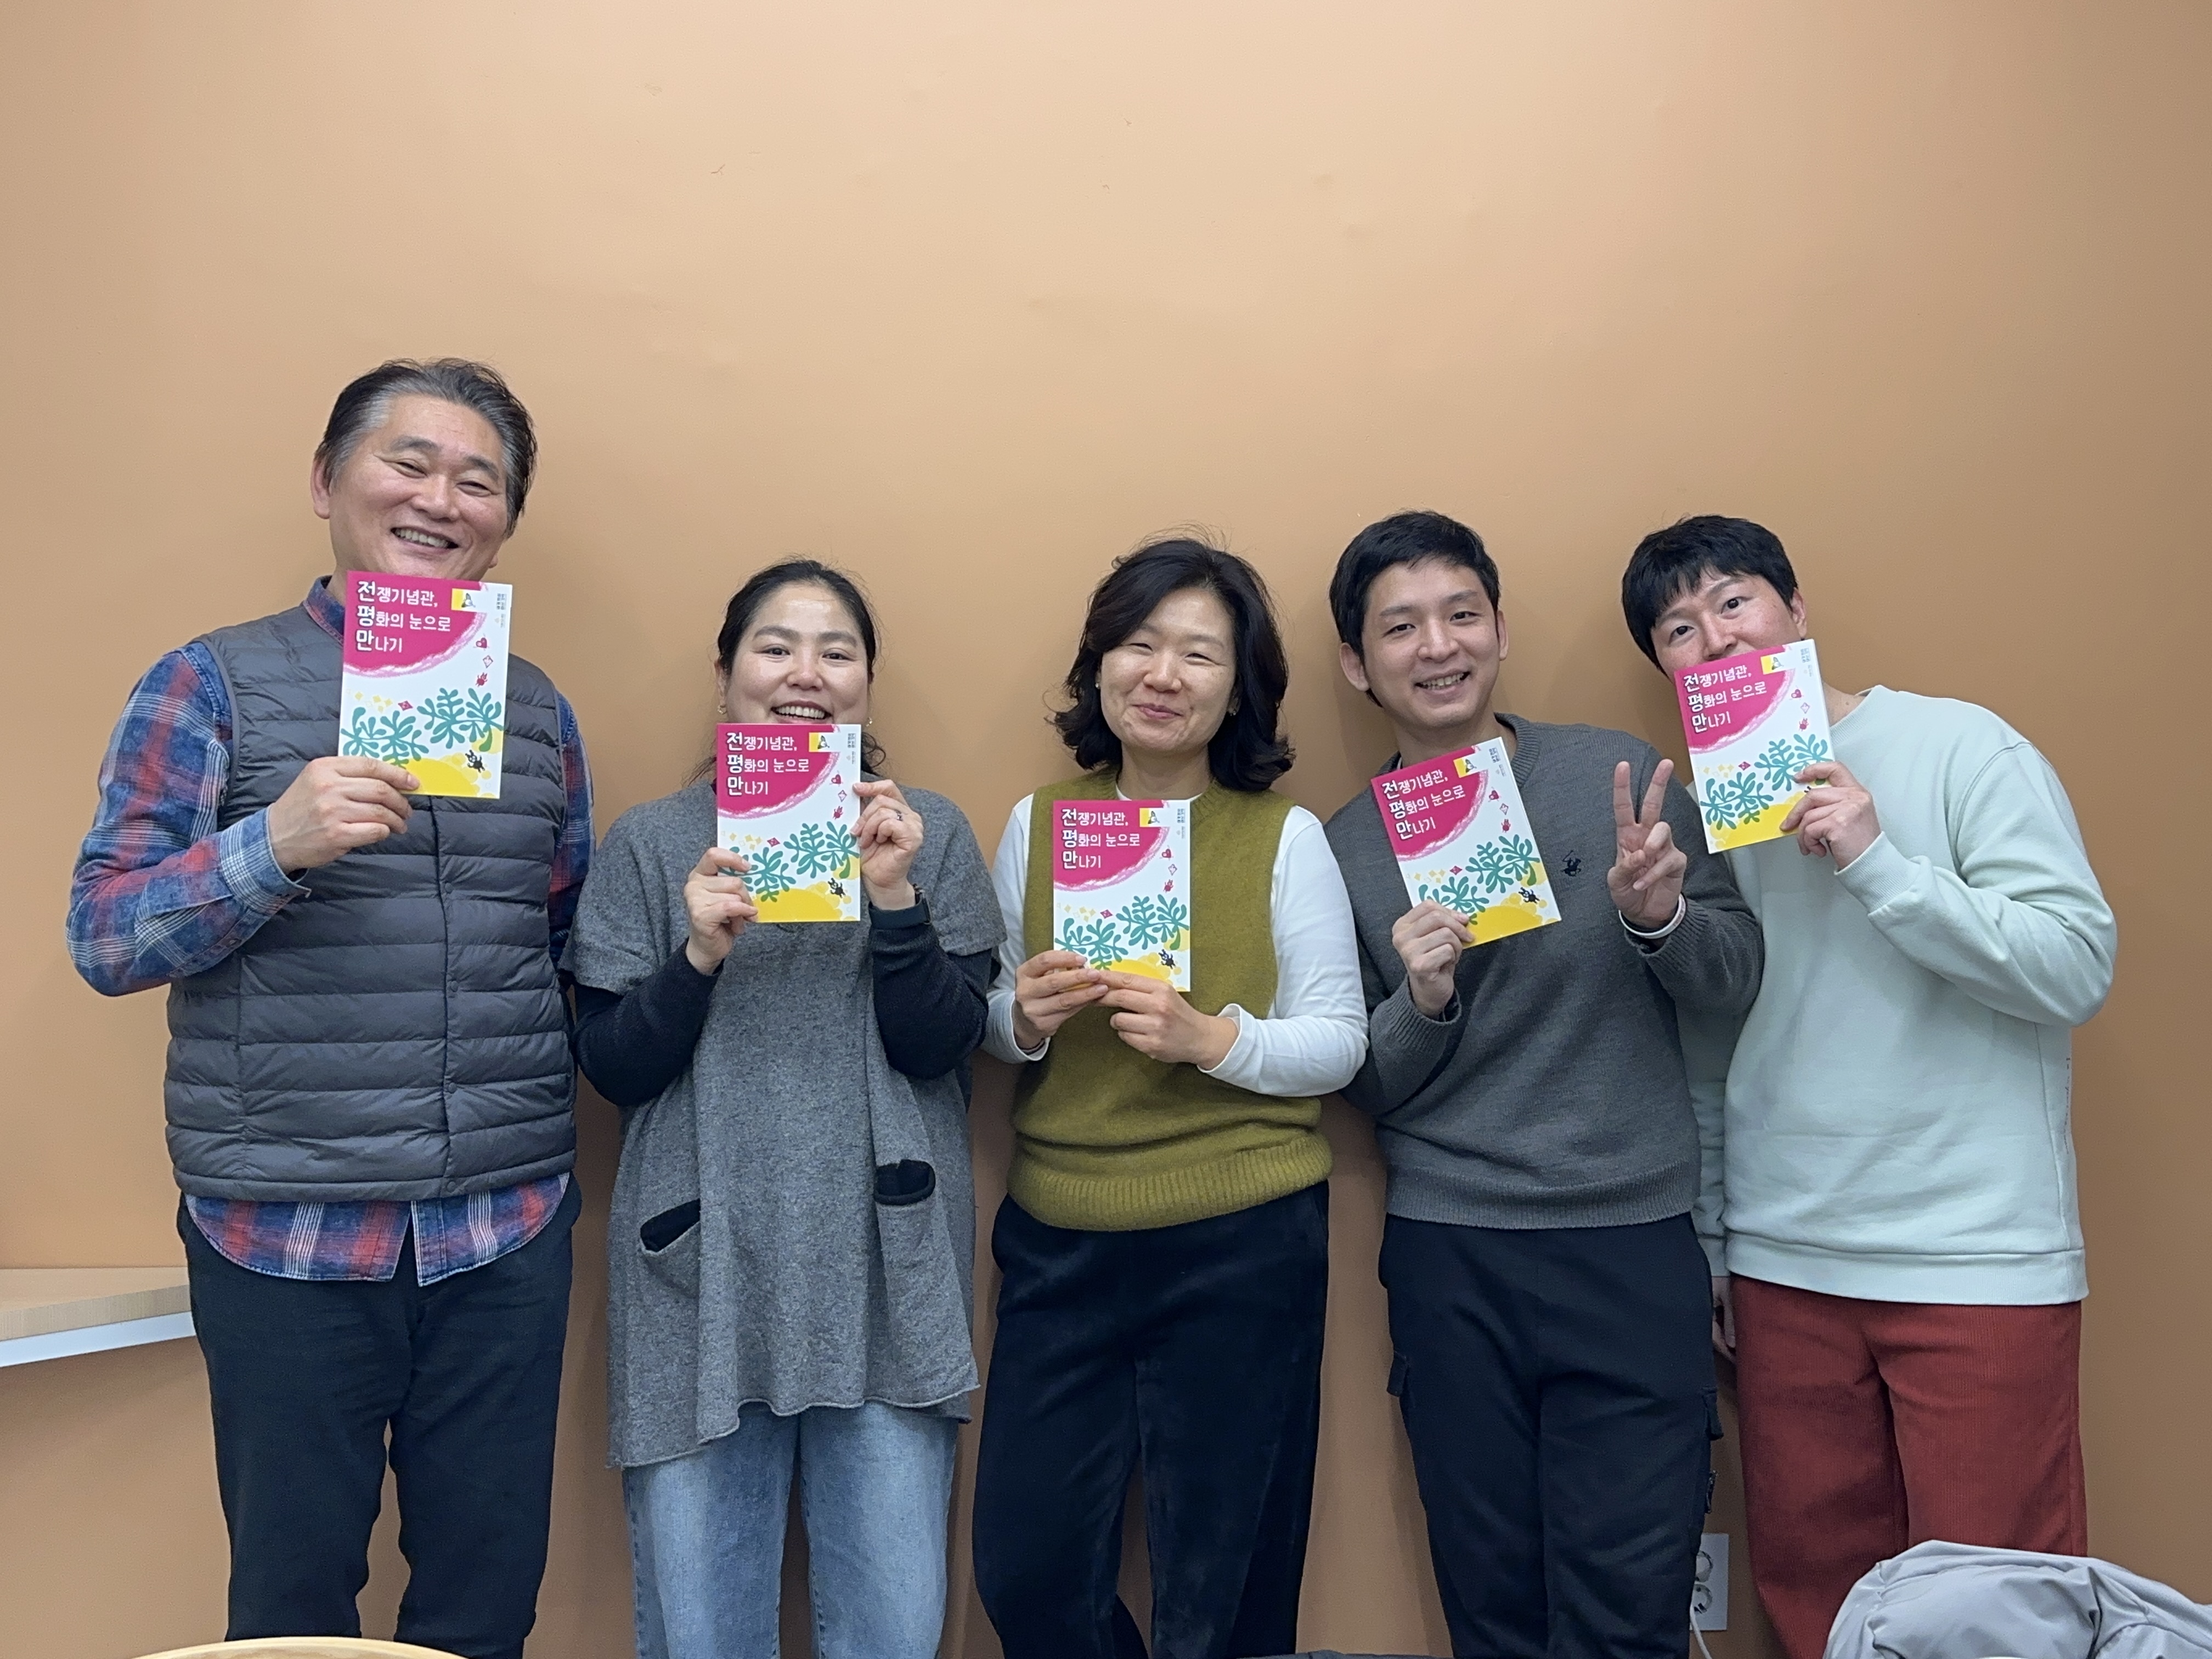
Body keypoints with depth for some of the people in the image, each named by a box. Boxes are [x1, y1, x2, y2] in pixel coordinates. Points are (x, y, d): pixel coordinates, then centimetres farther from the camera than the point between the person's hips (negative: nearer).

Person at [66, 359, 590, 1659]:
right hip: (286, 1232, -2)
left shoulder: (538, 710, 10)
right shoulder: (215, 684, 0)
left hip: (507, 1231, 3)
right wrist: (274, 843, -21)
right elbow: (103, 939, -5)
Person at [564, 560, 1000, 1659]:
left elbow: (941, 1050, -3)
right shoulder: (652, 843, 3)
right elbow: (611, 1068, 0)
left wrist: (896, 901, -18)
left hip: (886, 1281, 0)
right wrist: (699, 953, -17)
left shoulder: (930, 834, 3)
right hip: (702, 1282, 0)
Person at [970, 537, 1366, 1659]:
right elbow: (988, 1027, 9)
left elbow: (1340, 1044, -6)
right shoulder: (1035, 822, 2)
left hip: (1244, 1245, -2)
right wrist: (1024, 1018, -13)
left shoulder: (1287, 837, -6)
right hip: (1057, 1240, 3)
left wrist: (1212, 1037, -22)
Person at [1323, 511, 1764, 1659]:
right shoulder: (1345, 846, 2)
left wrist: (1659, 915, -16)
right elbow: (1361, 1089, 5)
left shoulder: (1617, 772, 0)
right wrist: (1421, 1002, -14)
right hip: (1449, 1260, 1)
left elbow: (1736, 981, 4)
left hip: (1633, 1241, -1)